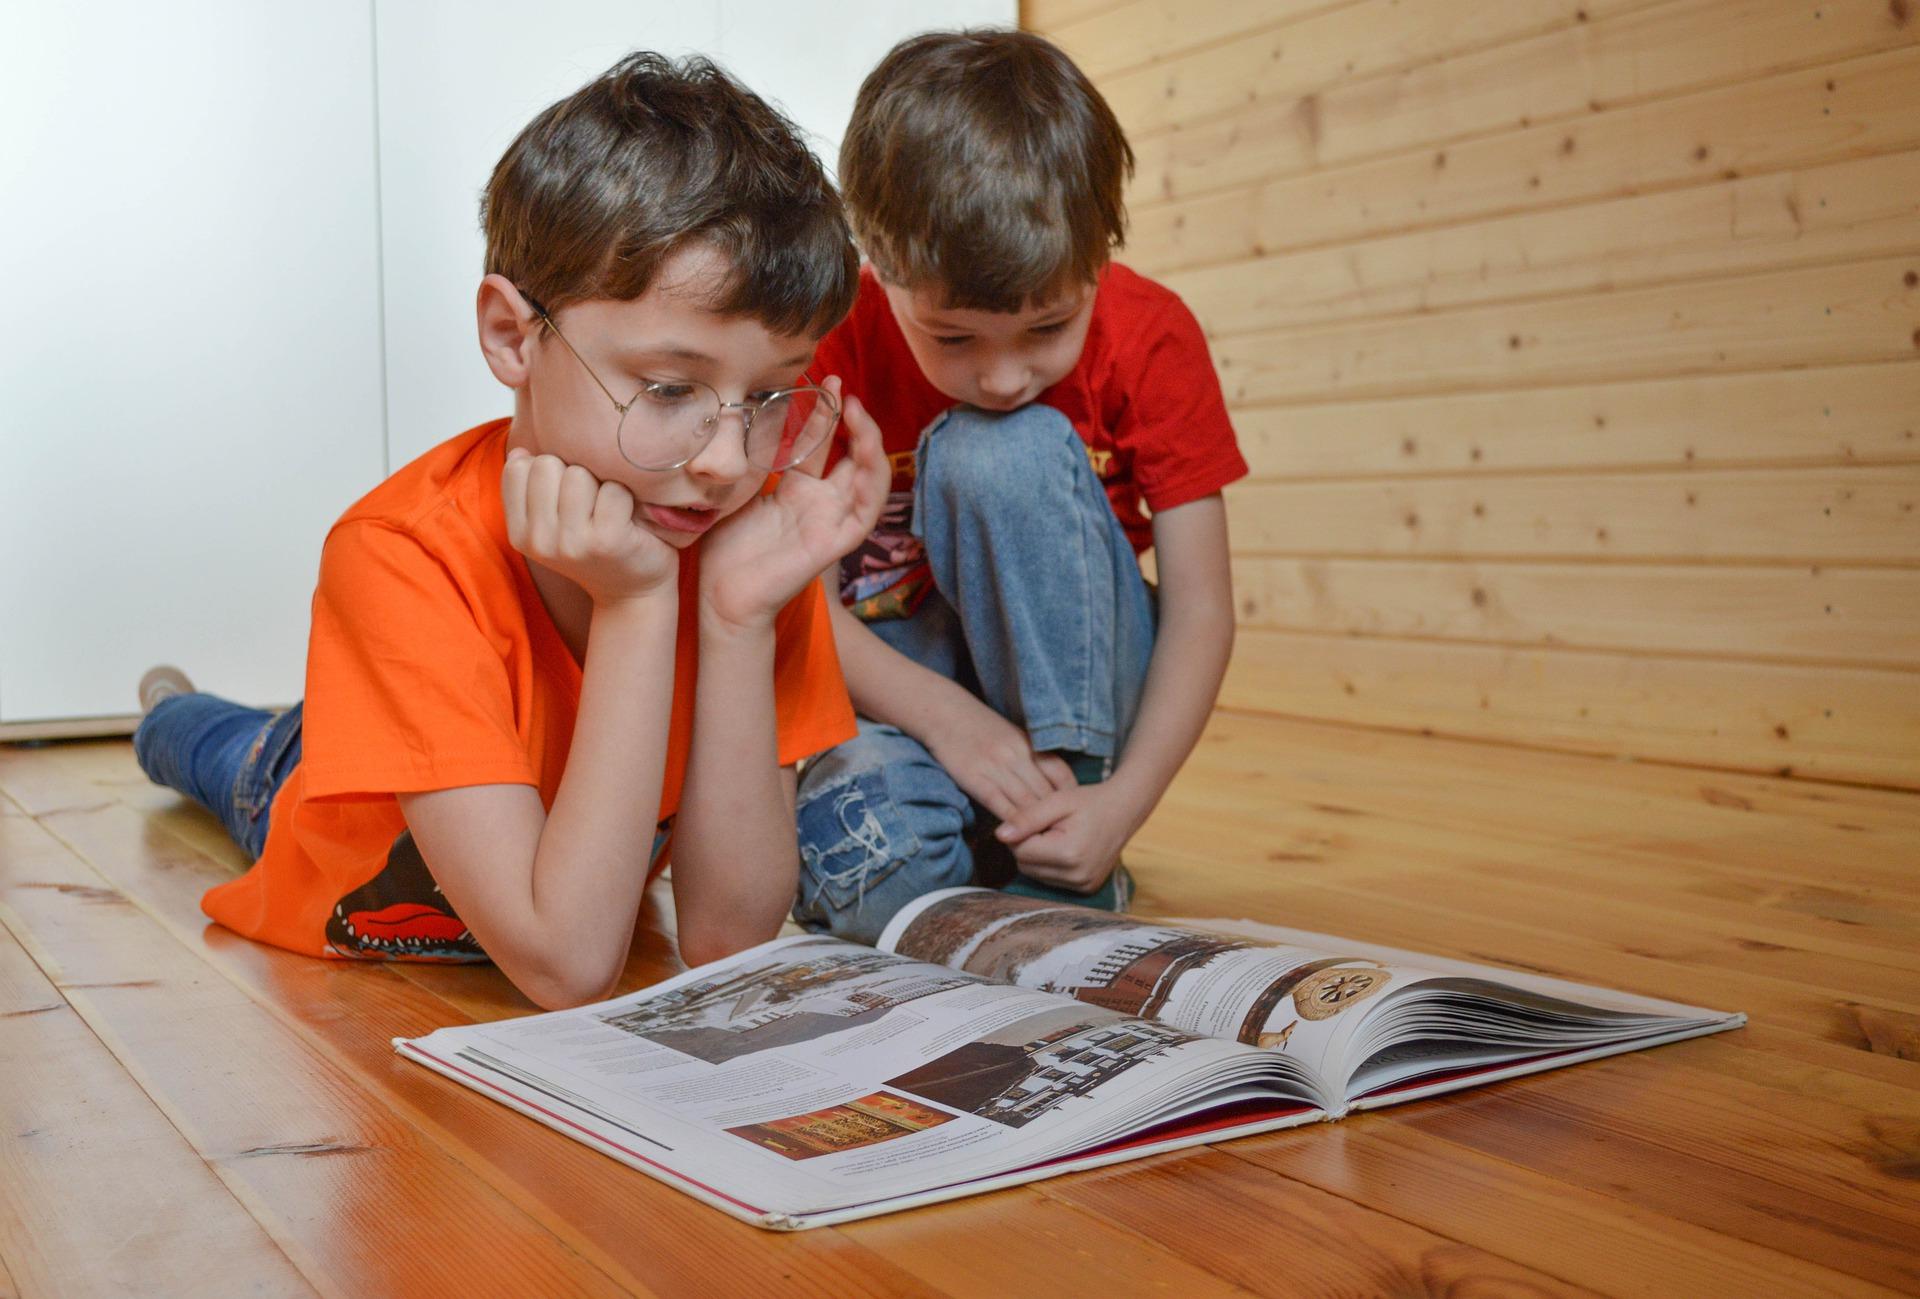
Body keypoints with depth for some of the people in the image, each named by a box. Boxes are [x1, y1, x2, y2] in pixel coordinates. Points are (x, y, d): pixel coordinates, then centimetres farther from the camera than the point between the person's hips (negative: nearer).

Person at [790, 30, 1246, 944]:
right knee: (865, 857, -37)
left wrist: (1121, 803, -27)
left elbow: (1200, 608, -14)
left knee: (1003, 452, -30)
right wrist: (946, 717, -31)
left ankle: (1065, 874, -22)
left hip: (1073, 674, 1)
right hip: (903, 674, -1)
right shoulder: (839, 341, -15)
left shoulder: (1151, 339, -14)